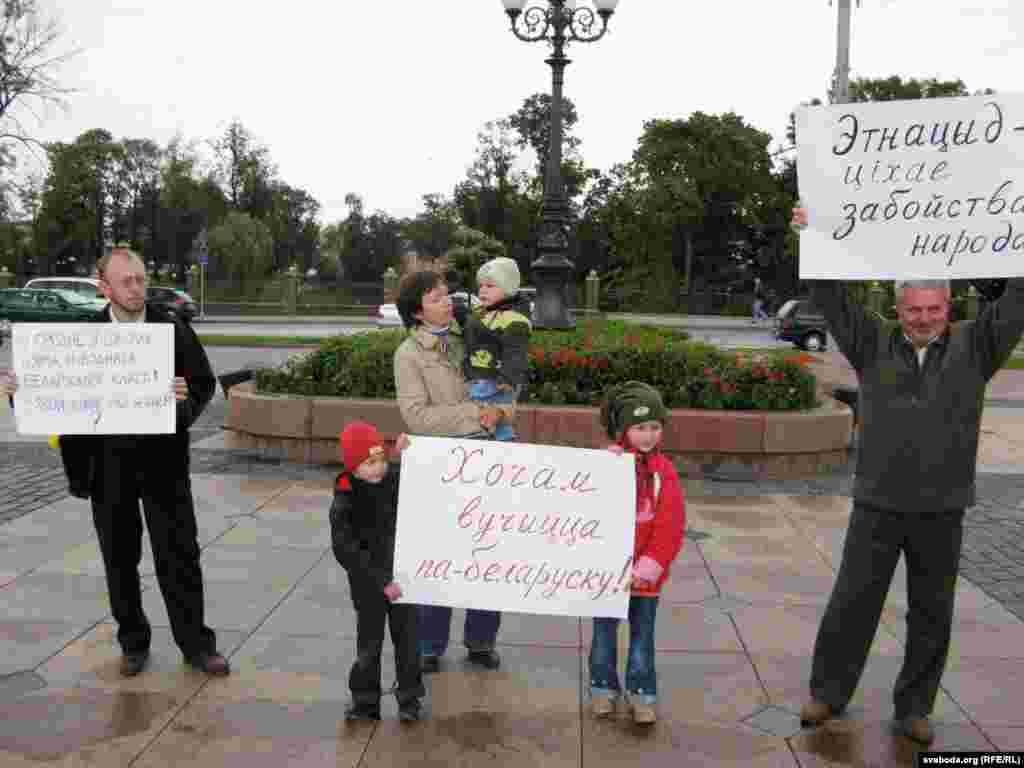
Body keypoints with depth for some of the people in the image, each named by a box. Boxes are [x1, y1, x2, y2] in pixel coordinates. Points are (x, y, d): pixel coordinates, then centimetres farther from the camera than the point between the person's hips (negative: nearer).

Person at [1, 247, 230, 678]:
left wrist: (186, 397, -23)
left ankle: (196, 643, 17)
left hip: (163, 460, -1)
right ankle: (133, 642, 29)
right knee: (120, 559, 12)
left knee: (179, 555, 5)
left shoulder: (174, 330, -3)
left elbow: (205, 383, -2)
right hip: (108, 464, 1)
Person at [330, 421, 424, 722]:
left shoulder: (397, 477, -7)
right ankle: (365, 701, 25)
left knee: (406, 637, 12)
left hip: (403, 575, 3)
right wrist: (382, 581, -22)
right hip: (368, 583, -3)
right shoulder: (345, 501, -17)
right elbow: (345, 550, -21)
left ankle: (409, 698, 26)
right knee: (369, 641, 10)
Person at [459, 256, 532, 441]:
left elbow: (516, 353, -27)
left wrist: (509, 378, -40)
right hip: (479, 383, 11)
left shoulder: (513, 319, -17)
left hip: (493, 385, -11)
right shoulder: (483, 313, 17)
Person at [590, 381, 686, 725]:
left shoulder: (664, 471, -6)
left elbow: (670, 525, -8)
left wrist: (651, 564, -13)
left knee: (642, 635, 12)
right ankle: (603, 687, 29)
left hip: (645, 573, 0)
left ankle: (643, 693, 25)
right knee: (604, 632, 14)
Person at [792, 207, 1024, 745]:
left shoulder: (974, 348, 2)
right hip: (877, 506, -1)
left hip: (942, 512, 1)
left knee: (932, 616, 12)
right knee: (851, 604, 8)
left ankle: (914, 707, 29)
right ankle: (828, 693, 25)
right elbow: (832, 299, -3)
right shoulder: (873, 346, 1)